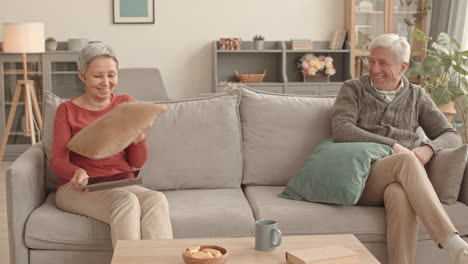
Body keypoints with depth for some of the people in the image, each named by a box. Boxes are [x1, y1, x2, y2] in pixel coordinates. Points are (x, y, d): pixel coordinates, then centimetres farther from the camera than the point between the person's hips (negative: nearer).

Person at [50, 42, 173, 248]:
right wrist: (76, 172, -27)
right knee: (126, 202, -35)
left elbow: (137, 163, 7)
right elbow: (58, 159, -4)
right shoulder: (67, 111, 3)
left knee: (157, 200, -31)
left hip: (121, 184, 3)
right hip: (77, 188, -2)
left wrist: (139, 134, -14)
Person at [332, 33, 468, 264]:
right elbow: (341, 130, -8)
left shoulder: (416, 96, 18)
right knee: (406, 160, -35)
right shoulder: (353, 89, 11)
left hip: (400, 179, 2)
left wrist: (429, 149, -11)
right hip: (359, 178, -2)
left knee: (400, 195, -38)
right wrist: (393, 146, -16)